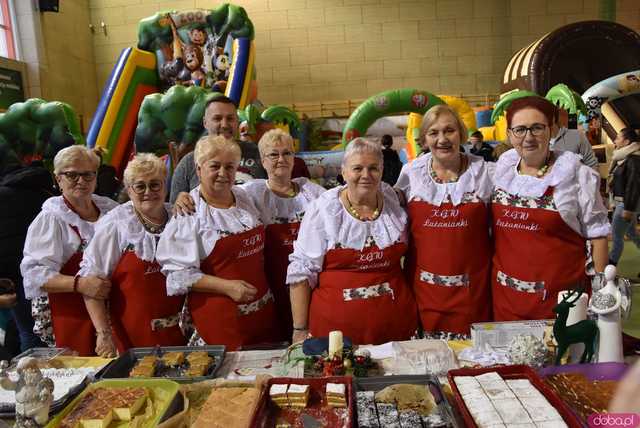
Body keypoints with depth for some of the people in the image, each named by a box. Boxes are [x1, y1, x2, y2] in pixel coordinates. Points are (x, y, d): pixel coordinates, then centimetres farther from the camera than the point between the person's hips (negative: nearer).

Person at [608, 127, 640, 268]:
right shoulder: (623, 158, 12)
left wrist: (629, 209, -24)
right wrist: (615, 202, 19)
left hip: (627, 203, -10)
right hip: (621, 202, 10)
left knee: (616, 235, -4)